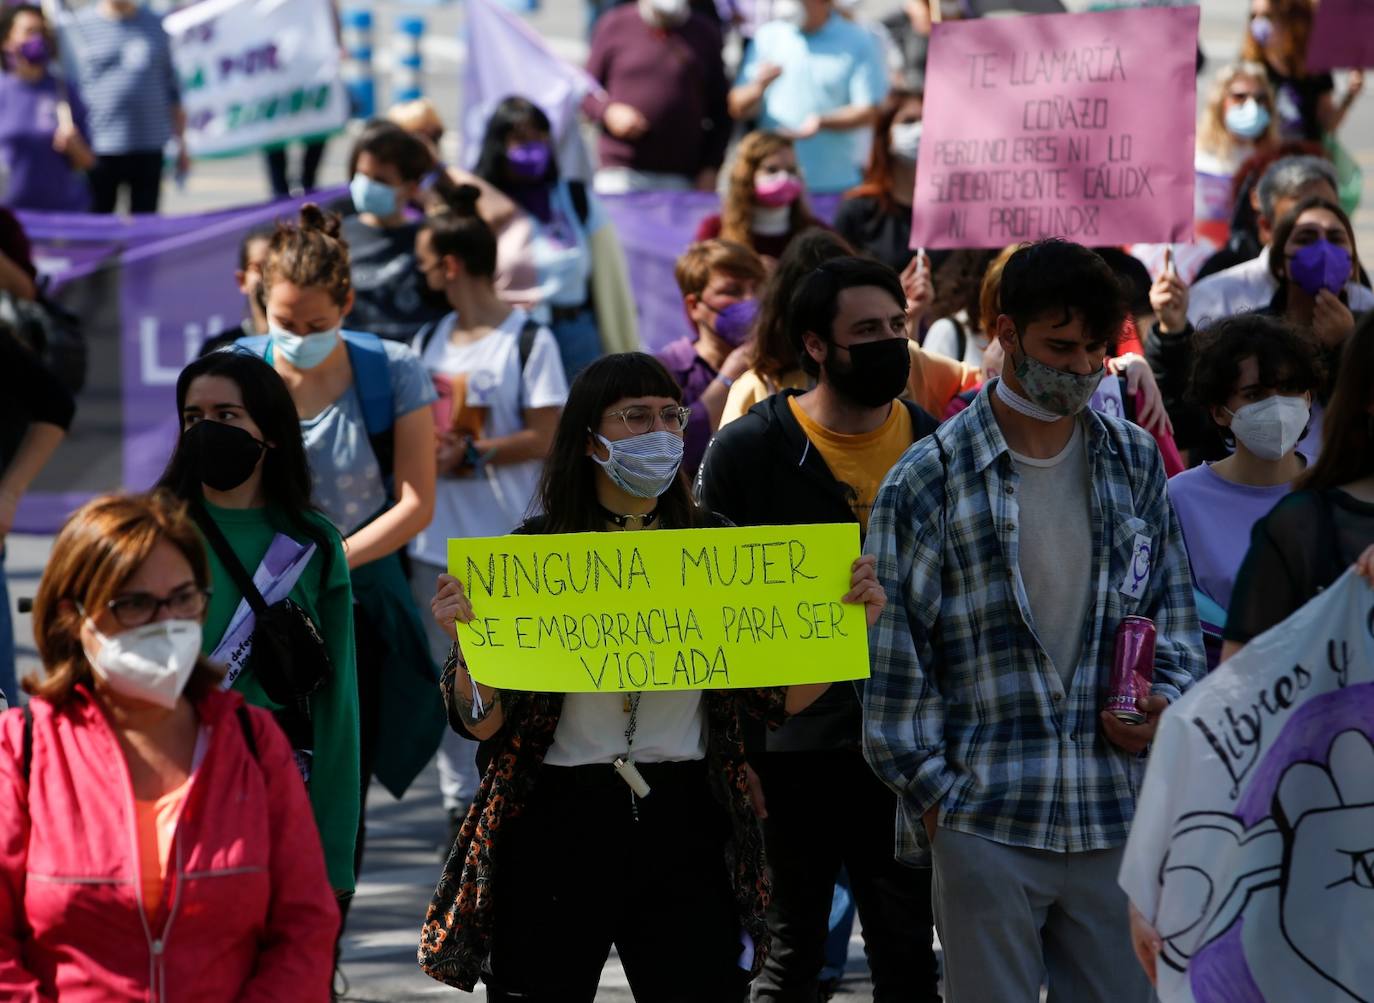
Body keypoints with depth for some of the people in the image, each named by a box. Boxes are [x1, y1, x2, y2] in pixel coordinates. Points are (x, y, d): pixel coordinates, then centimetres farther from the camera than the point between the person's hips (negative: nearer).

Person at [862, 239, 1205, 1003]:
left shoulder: (1136, 463, 10)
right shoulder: (928, 481, -2)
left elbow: (1174, 606, 18)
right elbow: (892, 649, 0)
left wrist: (1167, 699, -1)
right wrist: (931, 789, -4)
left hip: (1115, 820, 3)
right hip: (981, 819, -3)